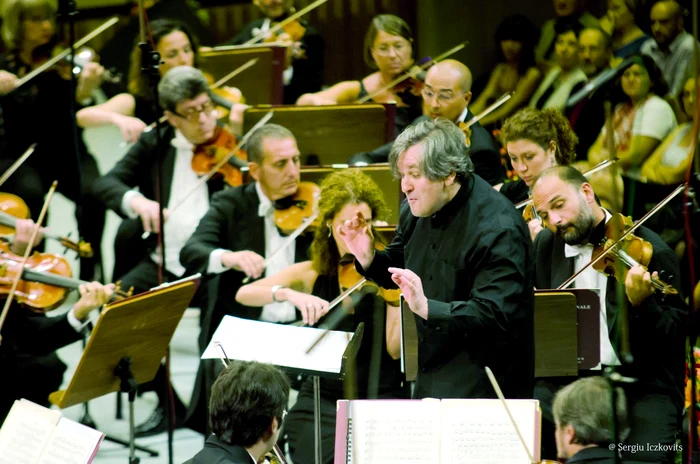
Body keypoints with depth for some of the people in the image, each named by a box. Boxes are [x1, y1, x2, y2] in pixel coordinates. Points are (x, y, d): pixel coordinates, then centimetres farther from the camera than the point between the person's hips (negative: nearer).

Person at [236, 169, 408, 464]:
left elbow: (395, 349, -13)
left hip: (380, 398, -1)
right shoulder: (313, 274, 5)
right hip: (322, 399, 1)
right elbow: (244, 294, -8)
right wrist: (290, 294, -26)